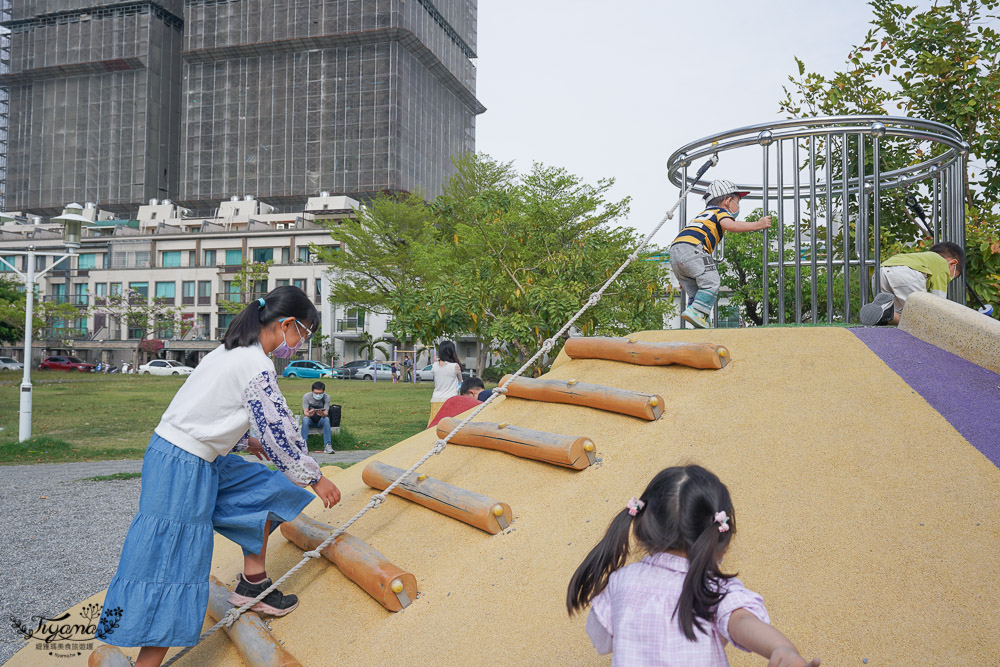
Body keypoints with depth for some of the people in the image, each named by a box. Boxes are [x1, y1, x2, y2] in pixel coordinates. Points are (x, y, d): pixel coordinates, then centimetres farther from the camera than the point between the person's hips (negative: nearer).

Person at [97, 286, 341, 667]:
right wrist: (315, 478, -3)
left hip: (198, 460, 10)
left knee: (267, 490, 19)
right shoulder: (256, 366, -19)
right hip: (181, 468, -10)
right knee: (176, 568, -6)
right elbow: (280, 433, -15)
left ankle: (252, 585, 27)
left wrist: (246, 442, 34)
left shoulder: (233, 351, 11)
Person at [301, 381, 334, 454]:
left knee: (326, 419, -33)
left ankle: (327, 445, -34)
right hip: (310, 420, 0)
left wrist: (323, 414, -45)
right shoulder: (306, 396, -16)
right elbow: (305, 412, -19)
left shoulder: (327, 397, -15)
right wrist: (309, 414, -45)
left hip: (320, 420, 0)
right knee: (305, 419, -34)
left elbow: (326, 413, -20)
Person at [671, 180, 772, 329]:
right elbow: (731, 226, -11)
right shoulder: (721, 211, 13)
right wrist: (757, 225, -2)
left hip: (675, 250, 9)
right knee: (711, 283, -11)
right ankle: (695, 311, -24)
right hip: (691, 248, -9)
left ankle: (702, 322, 5)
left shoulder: (703, 214, 37)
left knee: (695, 291, 11)